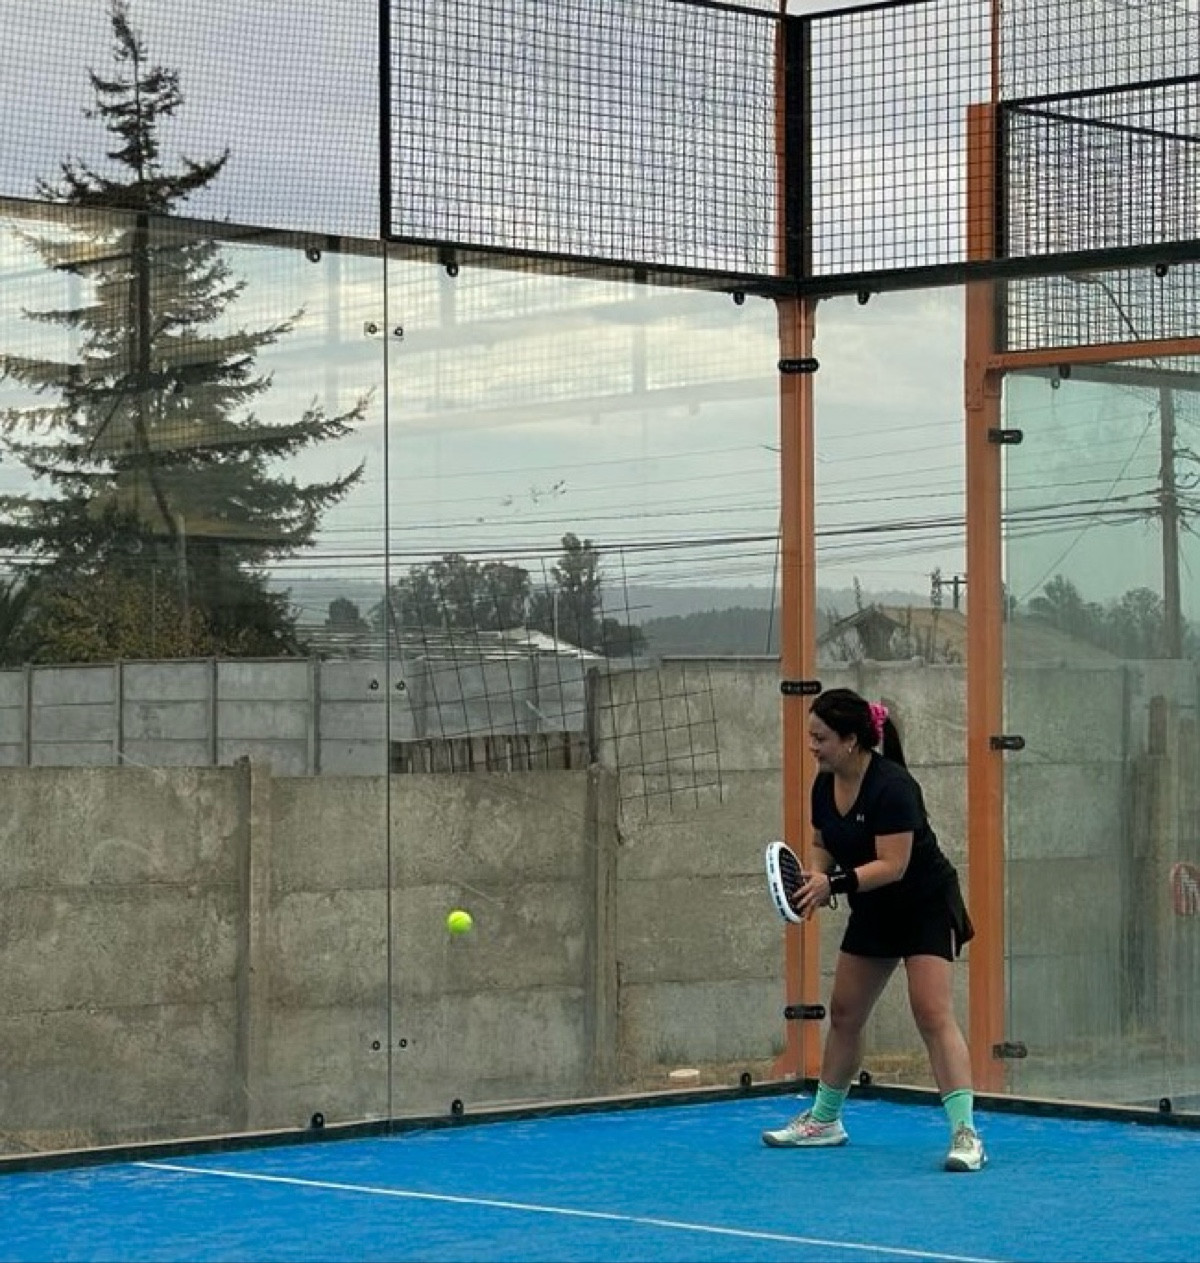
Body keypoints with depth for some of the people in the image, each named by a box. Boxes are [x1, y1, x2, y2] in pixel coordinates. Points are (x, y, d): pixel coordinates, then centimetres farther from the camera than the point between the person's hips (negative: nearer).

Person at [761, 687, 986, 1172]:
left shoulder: (892, 786, -27)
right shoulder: (826, 785, -2)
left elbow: (892, 865, -30)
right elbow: (825, 844, 11)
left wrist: (835, 883, -37)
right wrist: (816, 874, -10)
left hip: (926, 908, -8)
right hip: (873, 913, 8)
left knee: (933, 1014, -19)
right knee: (844, 1013, 13)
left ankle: (965, 1132, -21)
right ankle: (824, 1119, 28)